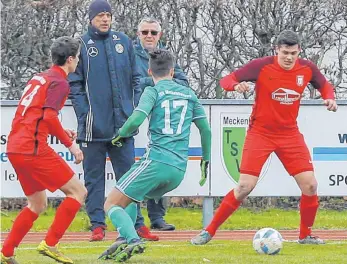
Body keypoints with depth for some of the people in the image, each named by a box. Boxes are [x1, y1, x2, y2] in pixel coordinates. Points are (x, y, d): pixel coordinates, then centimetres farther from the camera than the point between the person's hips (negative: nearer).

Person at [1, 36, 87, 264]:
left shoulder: (39, 78, 20)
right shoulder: (59, 82, -6)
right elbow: (49, 116, -20)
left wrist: (61, 132, 22)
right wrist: (70, 143, -12)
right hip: (33, 148, -9)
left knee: (38, 204, 21)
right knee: (78, 192, -3)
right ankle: (50, 244, -9)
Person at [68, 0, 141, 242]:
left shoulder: (124, 42, 9)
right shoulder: (81, 45, -1)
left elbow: (135, 78, 14)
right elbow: (74, 84, -1)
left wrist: (135, 109, 5)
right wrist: (84, 114, -9)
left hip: (123, 122, 3)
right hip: (94, 125, -3)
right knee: (94, 176, 2)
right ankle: (97, 225, 6)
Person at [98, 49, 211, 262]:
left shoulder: (153, 92, 1)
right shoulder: (189, 94, 18)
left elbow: (137, 119, -14)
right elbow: (205, 129, 20)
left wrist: (121, 135, 5)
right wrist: (206, 160, 31)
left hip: (156, 161, -6)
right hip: (179, 170, 6)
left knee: (112, 204, -2)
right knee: (129, 199, 28)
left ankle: (133, 241, -27)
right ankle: (124, 241, 8)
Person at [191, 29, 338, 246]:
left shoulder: (307, 69, -4)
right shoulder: (262, 66, -15)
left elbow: (324, 85, 16)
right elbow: (226, 80, -12)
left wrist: (329, 98, -7)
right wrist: (237, 85, -35)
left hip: (290, 134, 4)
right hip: (260, 133, -4)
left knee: (310, 185, -6)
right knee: (245, 187, -12)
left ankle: (305, 235, 14)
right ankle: (209, 231, 0)